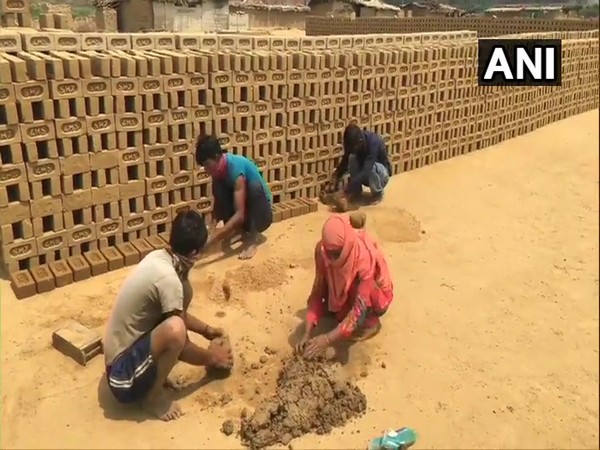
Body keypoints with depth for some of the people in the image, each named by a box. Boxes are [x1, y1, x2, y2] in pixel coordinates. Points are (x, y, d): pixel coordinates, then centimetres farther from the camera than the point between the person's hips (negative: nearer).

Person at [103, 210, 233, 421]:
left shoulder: (157, 257, -1)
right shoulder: (168, 279, -27)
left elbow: (179, 313, 19)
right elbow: (181, 347, -15)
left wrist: (206, 330, 24)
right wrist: (211, 358, 1)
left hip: (127, 347, 9)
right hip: (123, 375, -9)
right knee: (175, 330, -33)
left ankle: (156, 374, 12)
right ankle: (153, 396, -5)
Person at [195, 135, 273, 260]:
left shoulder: (236, 167, -31)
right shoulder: (219, 166, -10)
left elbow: (240, 215, -39)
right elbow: (218, 201, -4)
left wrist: (211, 240, -46)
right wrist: (214, 222, -26)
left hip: (261, 214, -5)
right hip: (238, 214, 5)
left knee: (254, 186, -34)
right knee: (218, 187, -18)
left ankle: (252, 237, -20)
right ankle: (236, 230, -2)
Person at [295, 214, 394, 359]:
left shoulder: (365, 258, -38)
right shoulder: (322, 249, -26)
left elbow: (359, 309, -39)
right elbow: (318, 291, -21)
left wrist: (328, 339, -46)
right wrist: (307, 334, -30)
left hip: (375, 299, -5)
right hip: (344, 296, 5)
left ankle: (371, 321, -2)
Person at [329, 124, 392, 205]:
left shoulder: (374, 142, -34)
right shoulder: (353, 141, -17)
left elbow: (366, 171, -42)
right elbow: (345, 161, -7)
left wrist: (347, 189, -45)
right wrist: (336, 176, -26)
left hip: (381, 174, -4)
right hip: (363, 175, 5)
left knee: (372, 166, -37)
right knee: (352, 158, -24)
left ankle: (378, 193, -8)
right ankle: (357, 191, -5)